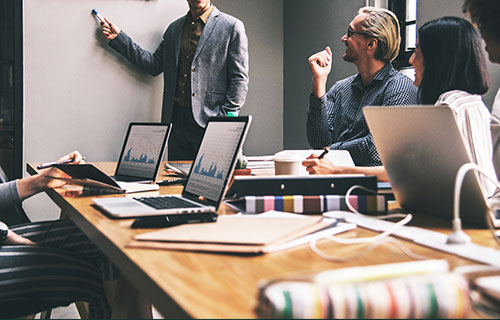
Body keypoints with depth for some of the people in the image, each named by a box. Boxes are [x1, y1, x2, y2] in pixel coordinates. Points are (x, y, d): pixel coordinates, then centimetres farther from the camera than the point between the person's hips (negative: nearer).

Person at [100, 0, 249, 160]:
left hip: (208, 121, -5)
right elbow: (154, 65, 14)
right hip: (176, 120, 5)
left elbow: (239, 79, -5)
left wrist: (226, 119, -13)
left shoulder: (232, 27, -1)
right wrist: (118, 37, 12)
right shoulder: (174, 28, 16)